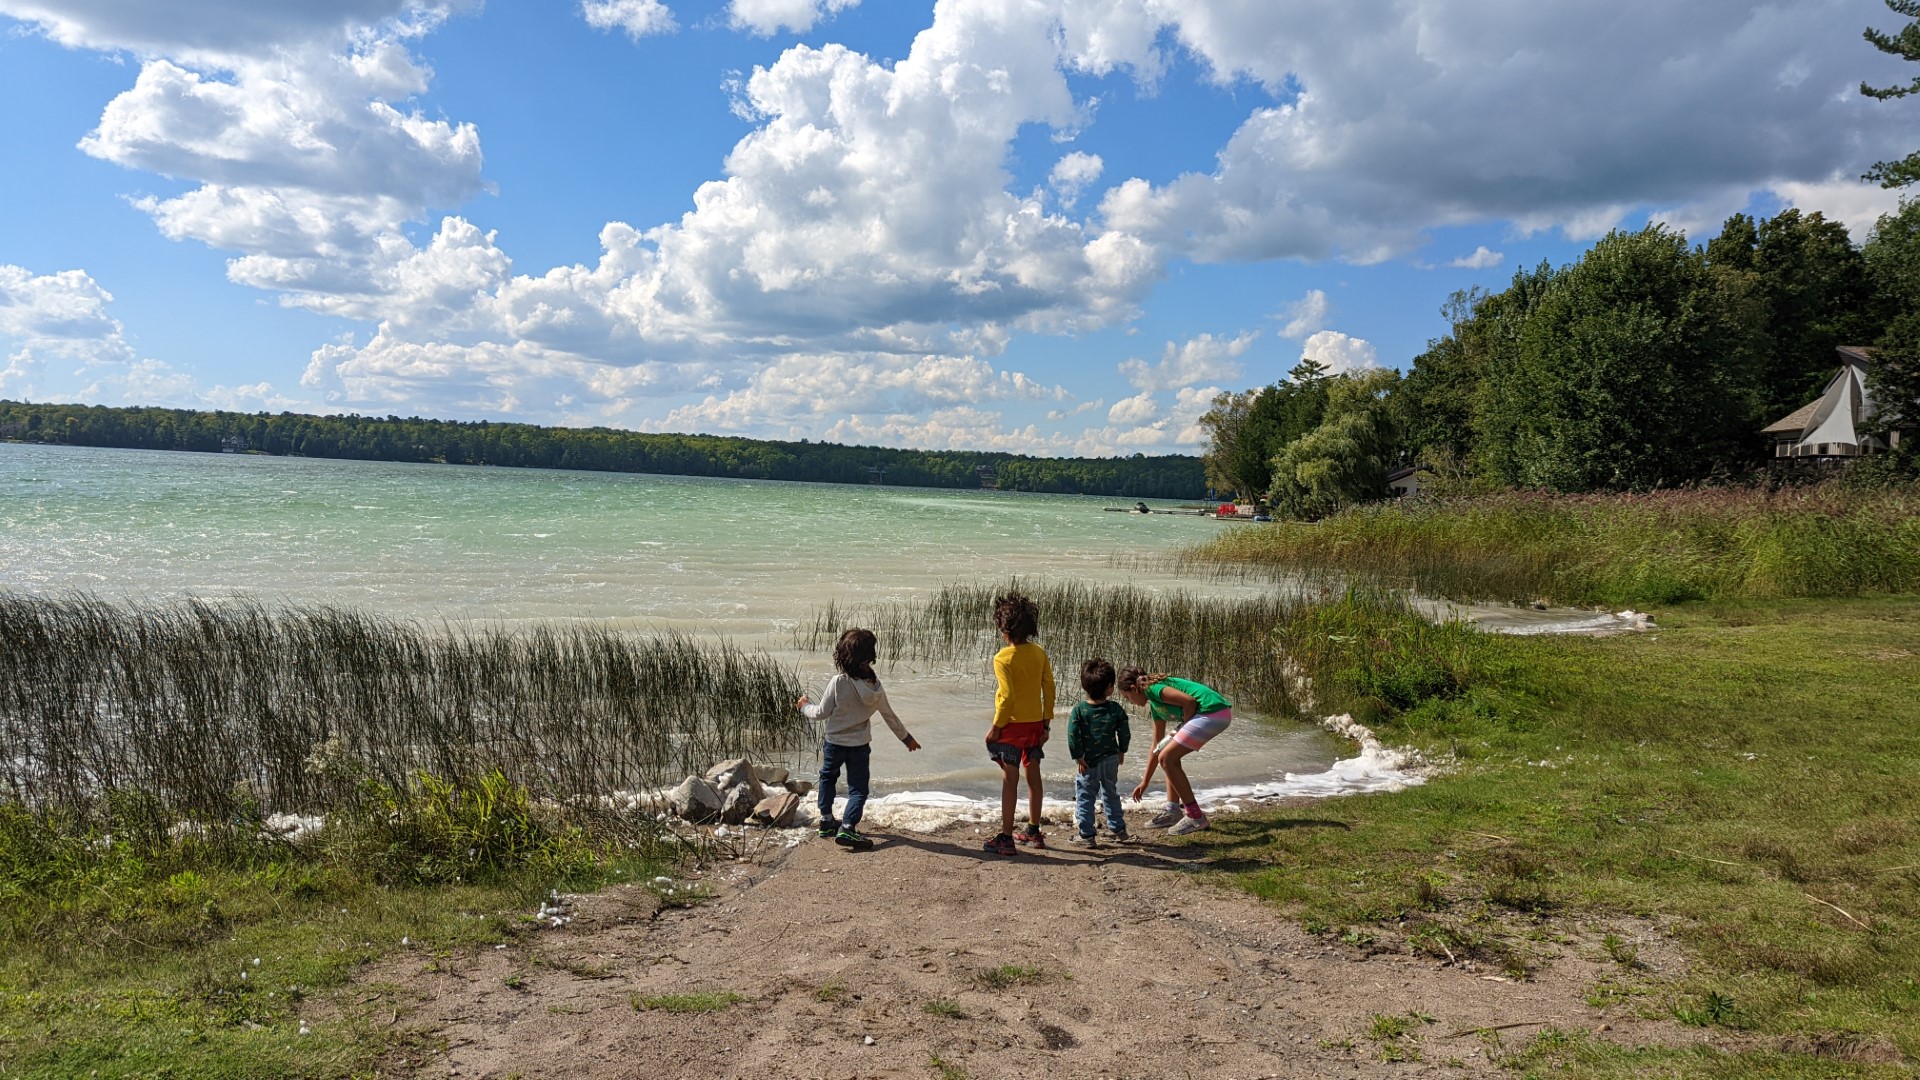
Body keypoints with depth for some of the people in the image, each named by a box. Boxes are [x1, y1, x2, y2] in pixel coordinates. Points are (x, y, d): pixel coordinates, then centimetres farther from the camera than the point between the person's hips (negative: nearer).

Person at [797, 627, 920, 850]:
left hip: (835, 742, -1)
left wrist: (804, 707, 10)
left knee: (828, 778, 24)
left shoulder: (838, 682, -20)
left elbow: (822, 713, -11)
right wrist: (907, 738, 17)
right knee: (858, 788, 7)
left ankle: (826, 820, 30)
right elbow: (890, 716, 3)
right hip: (860, 746, 1)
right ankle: (847, 827, -11)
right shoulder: (875, 685, -8)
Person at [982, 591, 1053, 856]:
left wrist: (996, 726, -11)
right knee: (1033, 776, 16)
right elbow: (1049, 690, 3)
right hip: (1035, 724, 6)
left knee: (1010, 780, -1)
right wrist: (1046, 722, 12)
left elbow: (1008, 696, -21)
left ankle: (1006, 838, 2)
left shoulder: (1003, 658, -17)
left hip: (1012, 725, -6)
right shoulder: (1039, 654, 1)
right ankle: (1033, 831, 27)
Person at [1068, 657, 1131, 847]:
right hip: (1110, 759, 3)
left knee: (1084, 798, 8)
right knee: (1111, 795, 21)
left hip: (1088, 762, -3)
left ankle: (1087, 835, 10)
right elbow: (1124, 733, -1)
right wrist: (1121, 752, 14)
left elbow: (1073, 736, -16)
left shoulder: (1079, 710, -13)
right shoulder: (1115, 709, -7)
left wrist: (1078, 757, -8)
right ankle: (1118, 830, 29)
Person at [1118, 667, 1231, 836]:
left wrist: (1184, 728, -1)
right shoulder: (1155, 705, 24)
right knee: (1169, 756, 19)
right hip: (1216, 714, 10)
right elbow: (1156, 746, 30)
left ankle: (1195, 816, 1)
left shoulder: (1153, 688, -4)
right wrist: (1144, 782, 34)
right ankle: (1173, 811, 22)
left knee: (1167, 758, -5)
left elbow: (1189, 701, -17)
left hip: (1212, 712, -10)